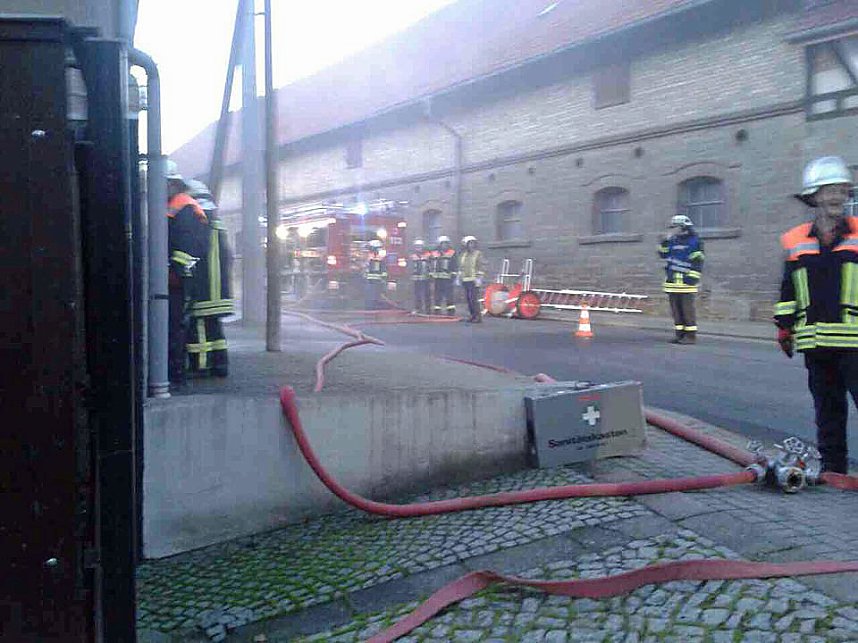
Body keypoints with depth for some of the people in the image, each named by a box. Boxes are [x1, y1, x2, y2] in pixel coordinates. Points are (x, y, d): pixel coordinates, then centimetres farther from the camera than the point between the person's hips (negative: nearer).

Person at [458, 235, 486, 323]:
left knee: (474, 298, -13)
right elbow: (461, 268, 23)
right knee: (468, 298, 6)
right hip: (465, 280, 6)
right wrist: (459, 278, 17)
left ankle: (478, 316, -10)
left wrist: (479, 278, -15)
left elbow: (482, 267, -7)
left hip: (474, 280, -6)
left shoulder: (478, 254, -1)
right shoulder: (463, 255, 17)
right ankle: (473, 315, 15)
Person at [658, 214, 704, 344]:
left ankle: (691, 336, 0)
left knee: (687, 309, -5)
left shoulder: (695, 241, -6)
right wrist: (666, 242, 7)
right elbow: (663, 254, 20)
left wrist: (692, 278, -18)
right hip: (673, 281, 8)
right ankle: (680, 334, 16)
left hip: (686, 281, -7)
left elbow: (698, 262, -11)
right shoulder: (673, 241, 16)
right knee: (676, 309, 9)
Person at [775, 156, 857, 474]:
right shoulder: (795, 241, 8)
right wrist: (785, 328, 12)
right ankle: (832, 466, 22)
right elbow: (788, 290, 13)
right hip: (814, 341, 3)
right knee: (827, 408, 12)